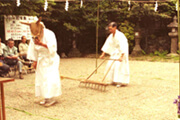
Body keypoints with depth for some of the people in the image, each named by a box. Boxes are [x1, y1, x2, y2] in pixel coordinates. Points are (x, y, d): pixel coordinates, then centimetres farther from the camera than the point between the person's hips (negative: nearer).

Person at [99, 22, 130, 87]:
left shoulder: (120, 35, -23)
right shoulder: (111, 36, 2)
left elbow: (123, 47, -29)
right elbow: (107, 45, 4)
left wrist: (121, 56, -36)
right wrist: (103, 54, 2)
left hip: (121, 53, -8)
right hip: (114, 53, 8)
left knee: (119, 66, -13)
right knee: (111, 65, 5)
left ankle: (120, 82, -6)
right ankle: (114, 80, 15)